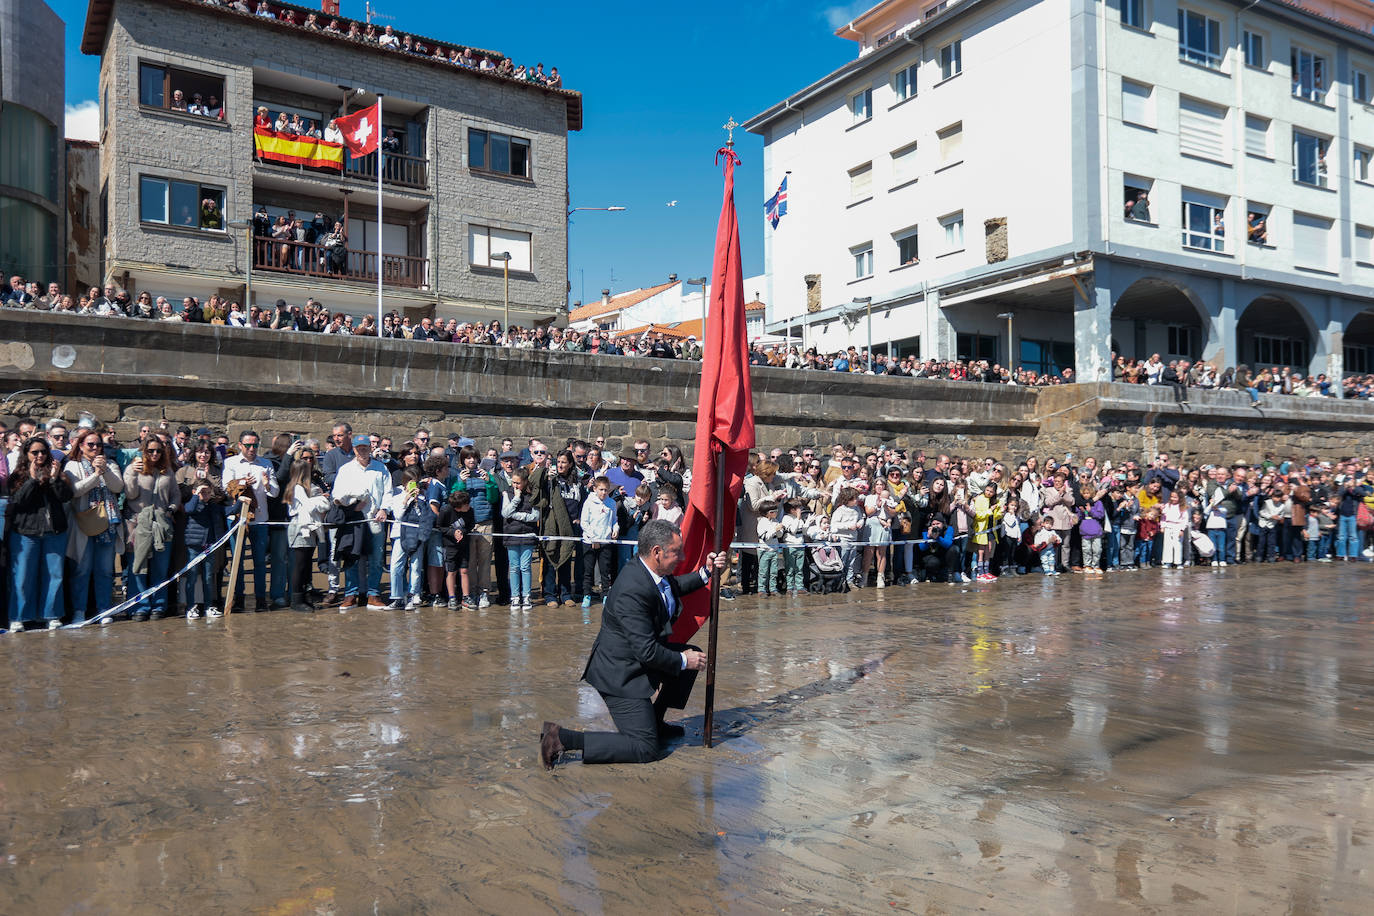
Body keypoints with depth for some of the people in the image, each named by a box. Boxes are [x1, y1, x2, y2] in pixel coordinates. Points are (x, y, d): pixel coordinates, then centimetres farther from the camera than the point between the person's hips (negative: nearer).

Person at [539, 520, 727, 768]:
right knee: (645, 748, -8)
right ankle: (562, 738, -9)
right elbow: (647, 652, -30)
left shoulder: (649, 571, -2)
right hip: (620, 673, -10)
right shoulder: (632, 591, -32)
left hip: (638, 656, 10)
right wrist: (683, 660, -15)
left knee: (694, 655, 18)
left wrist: (706, 572, 10)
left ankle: (655, 720, 26)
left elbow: (673, 587, 23)